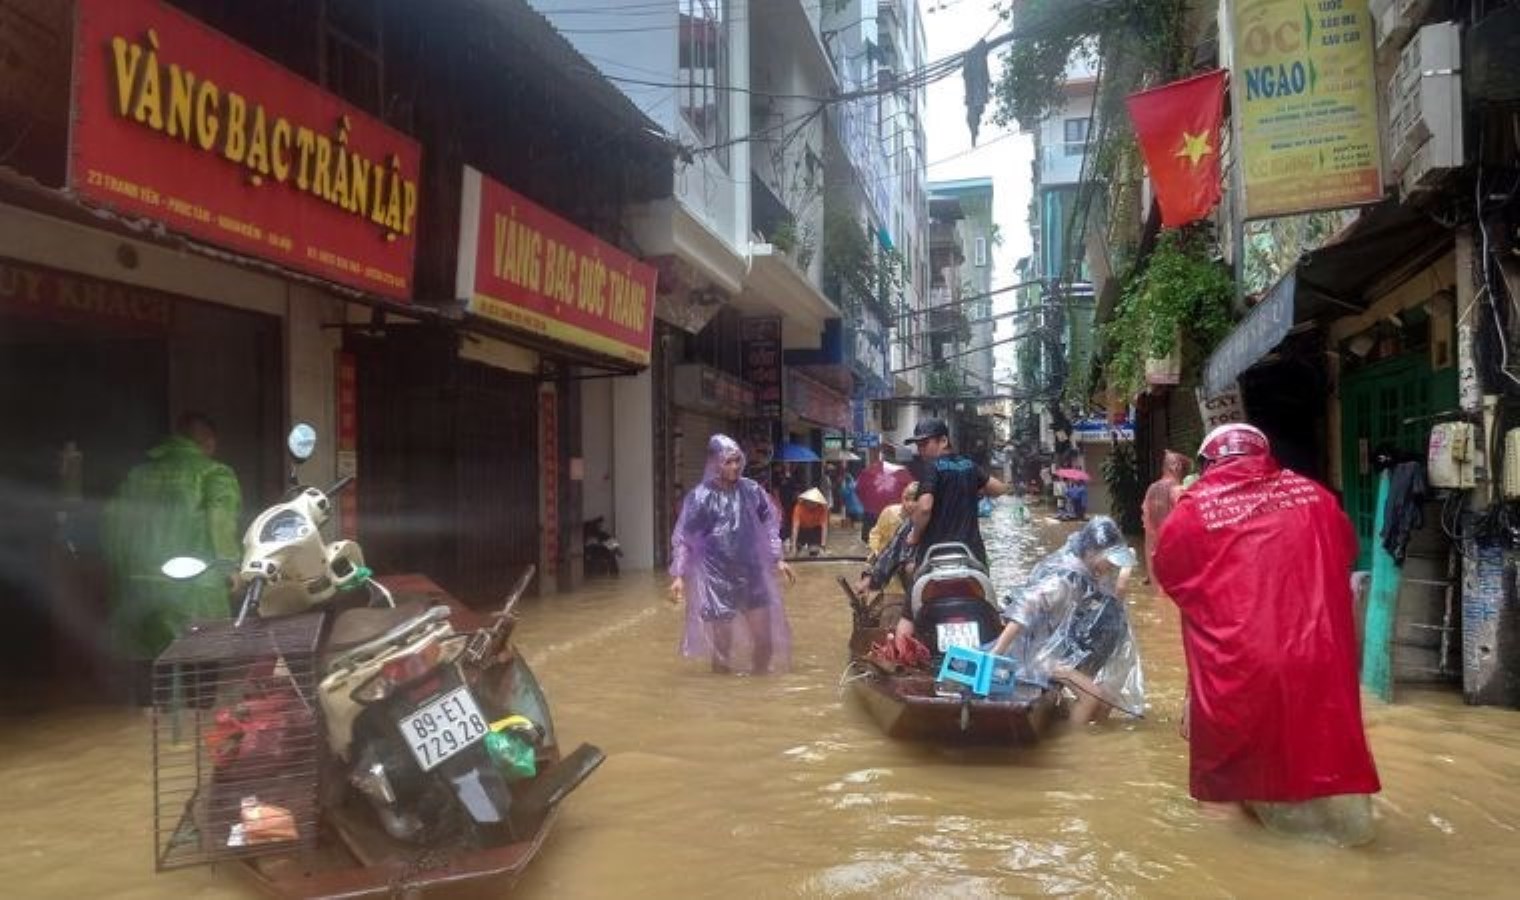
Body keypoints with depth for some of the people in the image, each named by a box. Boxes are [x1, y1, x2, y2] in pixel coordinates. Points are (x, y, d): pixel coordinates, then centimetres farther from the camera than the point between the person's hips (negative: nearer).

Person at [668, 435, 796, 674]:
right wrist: (678, 575, -13)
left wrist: (777, 559, 9)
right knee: (722, 643, 3)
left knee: (765, 638, 7)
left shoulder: (751, 490, -1)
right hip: (717, 577, -3)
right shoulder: (700, 497, -11)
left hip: (751, 574, 3)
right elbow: (683, 538, -8)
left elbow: (768, 526, 12)